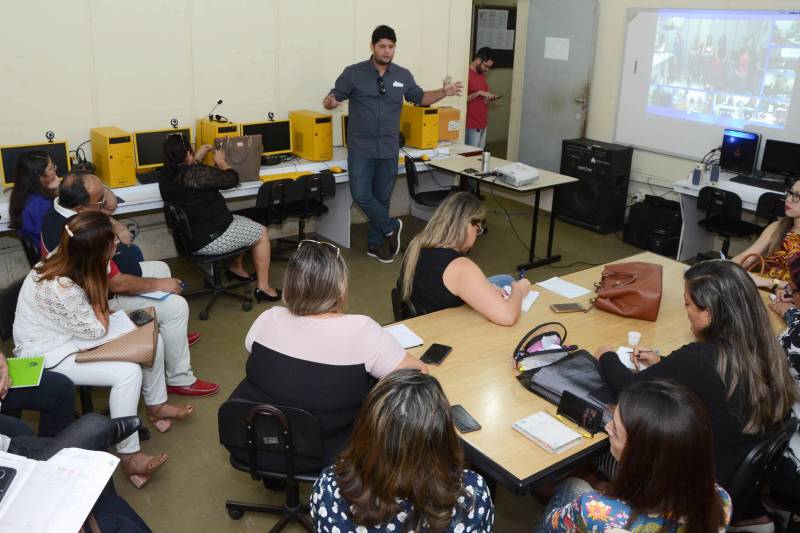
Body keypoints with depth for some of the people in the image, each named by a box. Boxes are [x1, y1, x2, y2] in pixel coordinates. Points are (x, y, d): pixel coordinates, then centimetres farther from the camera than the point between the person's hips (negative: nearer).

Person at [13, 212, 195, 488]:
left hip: (72, 331, 9)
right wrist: (99, 298, -20)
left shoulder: (64, 258, -14)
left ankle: (156, 406, 22)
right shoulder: (59, 289, -38)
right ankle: (129, 457, -11)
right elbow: (98, 330, -24)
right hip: (45, 354, -8)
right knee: (128, 372, -25)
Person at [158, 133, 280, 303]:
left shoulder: (166, 174, 0)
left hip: (189, 235, 10)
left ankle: (236, 267, 36)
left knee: (244, 222, 28)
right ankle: (263, 288, 9)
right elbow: (232, 179, -14)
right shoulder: (195, 172, -26)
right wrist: (221, 161, 4)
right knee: (262, 233, 6)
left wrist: (198, 158, 24)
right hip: (209, 239, -10)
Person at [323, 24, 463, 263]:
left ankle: (375, 243, 24)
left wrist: (443, 92, 2)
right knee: (361, 194, -10)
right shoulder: (354, 73, -5)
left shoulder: (403, 75, 6)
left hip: (388, 149, 3)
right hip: (361, 147, -3)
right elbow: (333, 97, -2)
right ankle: (390, 227, 13)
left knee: (382, 197, 9)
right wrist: (330, 102, -27)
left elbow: (419, 97, 18)